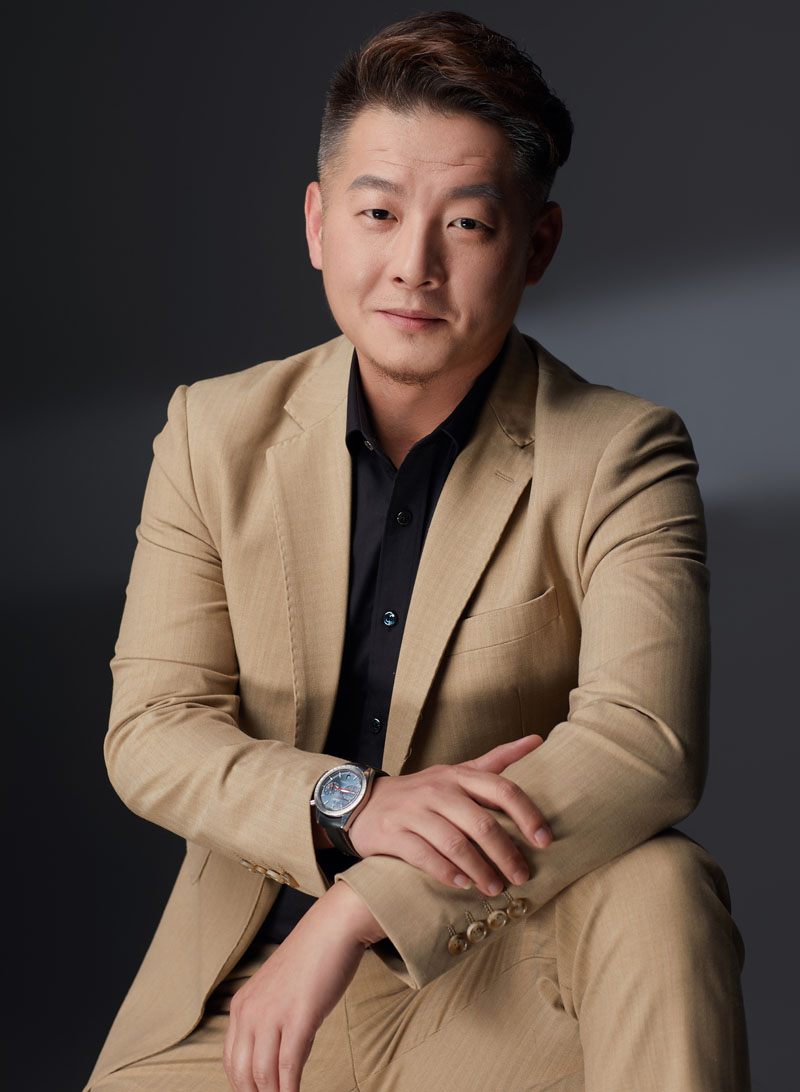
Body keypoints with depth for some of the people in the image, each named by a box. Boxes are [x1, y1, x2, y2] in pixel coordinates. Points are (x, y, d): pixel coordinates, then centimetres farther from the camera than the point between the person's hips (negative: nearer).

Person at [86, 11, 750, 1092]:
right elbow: (151, 730, -3)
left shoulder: (622, 456, -8)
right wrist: (354, 807, -24)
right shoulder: (215, 432, 2)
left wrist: (354, 911, -30)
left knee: (656, 887, -30)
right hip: (238, 994, 3)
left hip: (498, 1000, -2)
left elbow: (646, 744, -23)